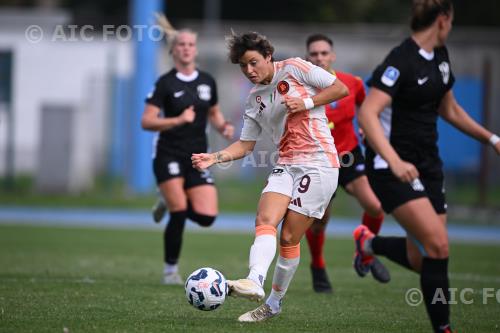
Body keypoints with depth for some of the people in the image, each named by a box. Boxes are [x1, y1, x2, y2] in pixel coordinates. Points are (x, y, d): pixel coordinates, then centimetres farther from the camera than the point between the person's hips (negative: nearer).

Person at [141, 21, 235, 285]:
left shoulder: (207, 81, 8)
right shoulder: (166, 83, -6)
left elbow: (214, 112, 24)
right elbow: (146, 121, -11)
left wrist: (223, 126, 2)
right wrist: (178, 120, -24)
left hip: (197, 157, 4)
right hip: (169, 156, -4)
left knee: (206, 216, -9)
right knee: (179, 213, -15)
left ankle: (172, 203, 24)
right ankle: (170, 270, 4)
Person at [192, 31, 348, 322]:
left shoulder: (294, 68, 0)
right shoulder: (255, 101, 17)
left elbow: (341, 89, 0)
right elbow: (245, 145, 19)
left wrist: (307, 103, -12)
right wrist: (214, 158, 3)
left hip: (319, 163, -6)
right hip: (287, 165, 6)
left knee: (289, 237, -7)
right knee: (265, 220, -20)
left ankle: (274, 303, 4)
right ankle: (255, 282, -38)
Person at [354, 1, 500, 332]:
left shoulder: (440, 56, 8)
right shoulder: (401, 60, -18)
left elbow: (449, 109, 23)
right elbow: (367, 114, -27)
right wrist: (394, 162, -38)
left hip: (427, 164, 8)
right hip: (393, 166, -8)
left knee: (422, 260, 7)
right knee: (438, 245, -19)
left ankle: (369, 242, 36)